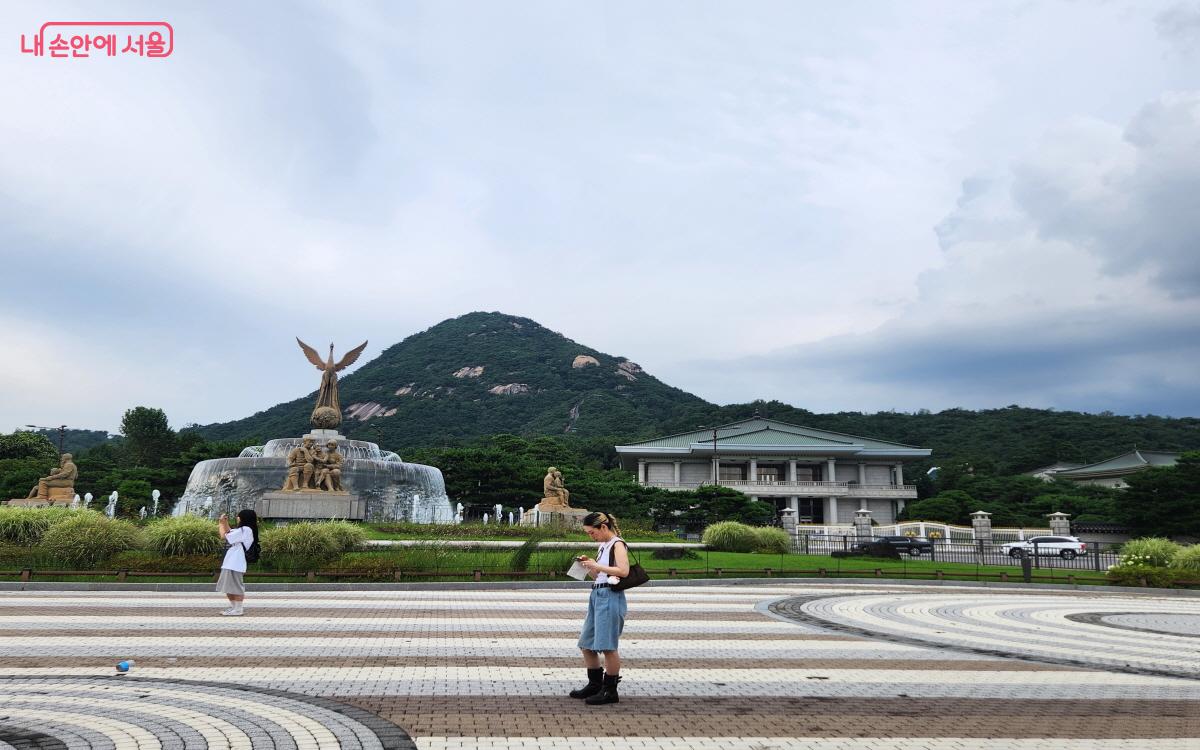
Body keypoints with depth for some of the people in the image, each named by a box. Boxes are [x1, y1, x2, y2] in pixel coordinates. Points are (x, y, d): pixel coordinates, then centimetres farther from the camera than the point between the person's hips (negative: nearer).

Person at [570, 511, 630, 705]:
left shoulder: (617, 544, -7)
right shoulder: (603, 546, 18)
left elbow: (623, 571, -20)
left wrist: (597, 566, -16)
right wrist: (589, 565, 7)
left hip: (610, 597, -10)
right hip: (597, 595, 10)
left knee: (607, 646, -7)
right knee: (586, 645, 13)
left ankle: (610, 691, 2)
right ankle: (595, 684, 26)